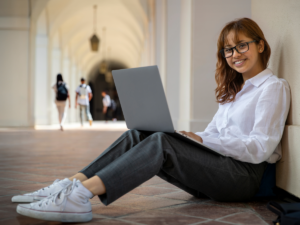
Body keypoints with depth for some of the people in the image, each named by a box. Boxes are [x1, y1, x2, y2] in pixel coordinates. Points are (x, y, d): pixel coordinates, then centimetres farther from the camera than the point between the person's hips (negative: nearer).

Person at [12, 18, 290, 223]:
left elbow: (260, 148, -11)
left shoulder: (273, 87, 0)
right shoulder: (234, 90, 25)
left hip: (246, 175, -7)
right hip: (218, 167, 7)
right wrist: (188, 137, -3)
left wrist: (203, 140, -18)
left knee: (161, 142, -31)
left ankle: (79, 196, -41)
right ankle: (71, 184, -24)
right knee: (138, 135, -13)